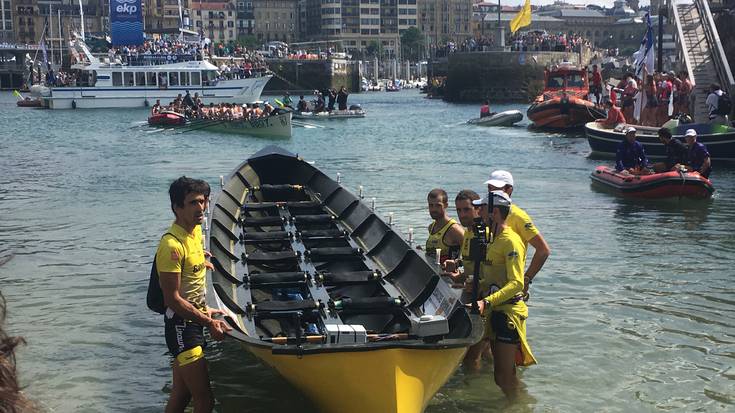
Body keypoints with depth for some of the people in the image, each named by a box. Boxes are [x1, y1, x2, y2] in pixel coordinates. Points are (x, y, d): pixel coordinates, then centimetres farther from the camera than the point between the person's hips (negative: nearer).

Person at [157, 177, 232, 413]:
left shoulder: (196, 230, 7)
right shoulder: (172, 244, -21)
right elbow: (172, 299, -23)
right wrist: (208, 322, -21)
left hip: (194, 320, 9)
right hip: (181, 325, -9)